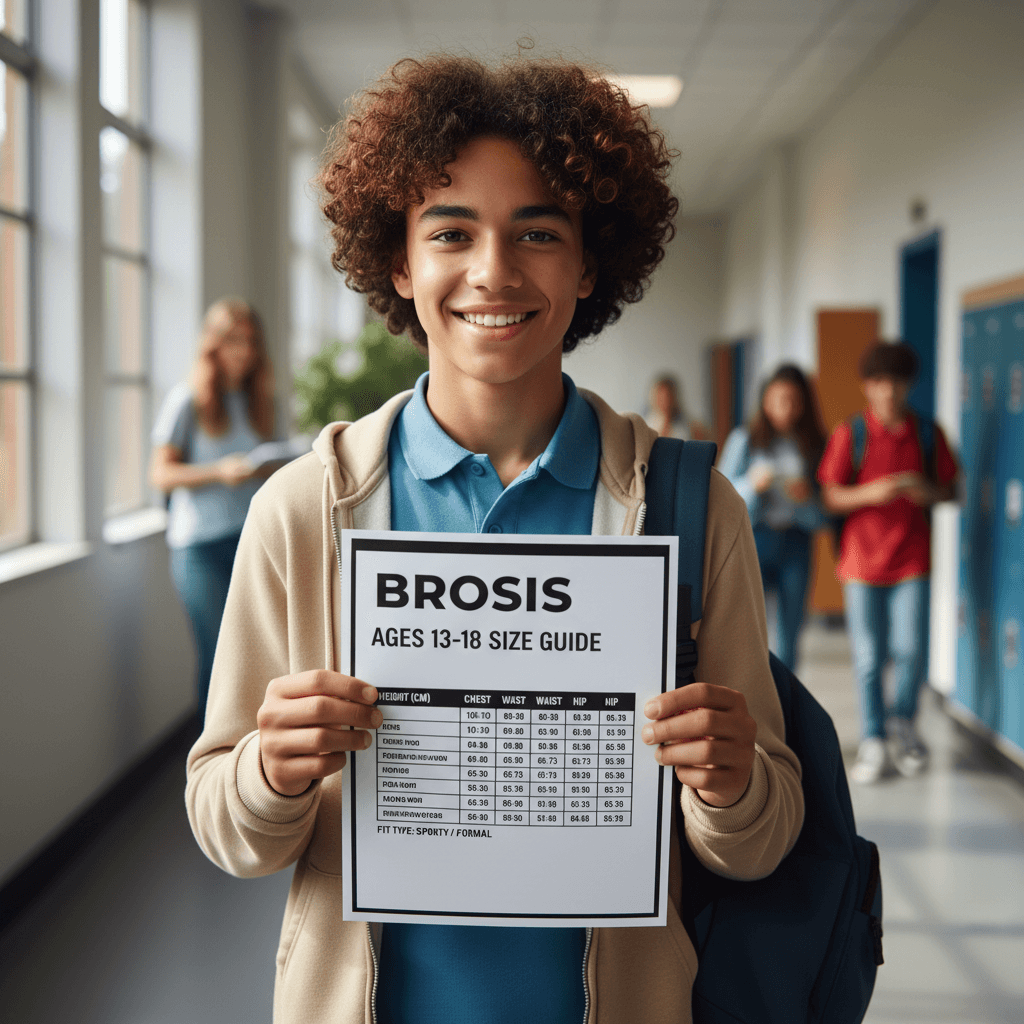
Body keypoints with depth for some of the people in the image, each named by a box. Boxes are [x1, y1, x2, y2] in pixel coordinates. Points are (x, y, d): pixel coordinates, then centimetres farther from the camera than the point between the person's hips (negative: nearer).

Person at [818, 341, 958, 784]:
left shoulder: (928, 433, 4)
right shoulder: (850, 433, -2)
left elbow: (950, 489, 9)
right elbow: (830, 496, -4)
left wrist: (928, 492, -13)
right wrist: (871, 492, -22)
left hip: (912, 560, 1)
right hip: (863, 559, -1)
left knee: (911, 650, -3)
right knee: (868, 657, 2)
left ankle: (903, 723, 24)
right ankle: (874, 742, 15)